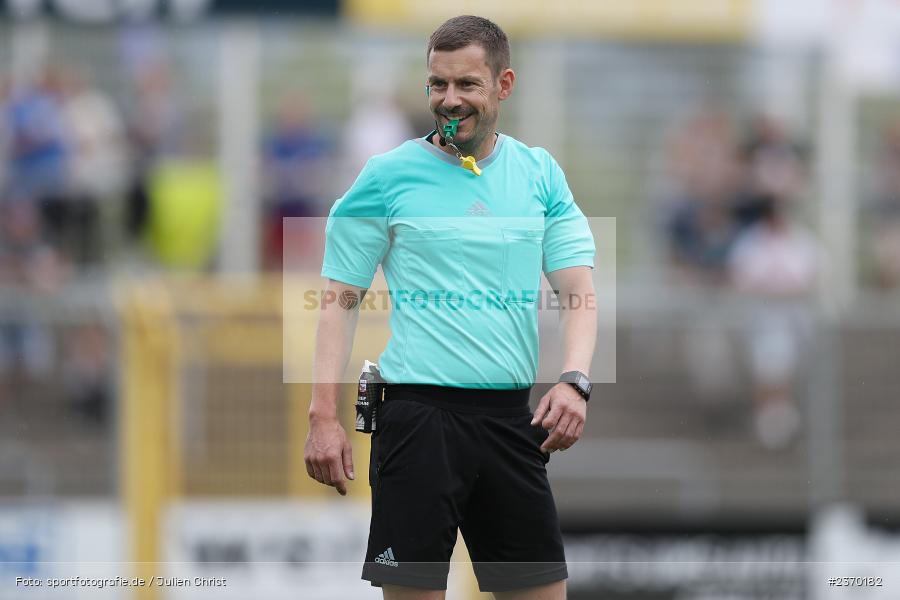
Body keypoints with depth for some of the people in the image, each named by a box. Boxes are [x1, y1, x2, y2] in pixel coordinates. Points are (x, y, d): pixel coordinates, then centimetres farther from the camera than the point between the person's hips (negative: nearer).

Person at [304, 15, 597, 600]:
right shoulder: (387, 176, 0)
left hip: (512, 415, 4)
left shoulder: (541, 174, 9)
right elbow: (340, 301, 2)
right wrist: (324, 415, -7)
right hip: (420, 414, -3)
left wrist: (574, 382, -14)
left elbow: (579, 293, 5)